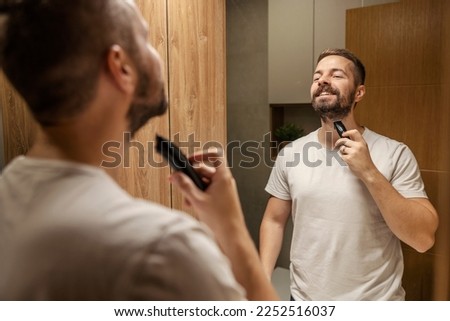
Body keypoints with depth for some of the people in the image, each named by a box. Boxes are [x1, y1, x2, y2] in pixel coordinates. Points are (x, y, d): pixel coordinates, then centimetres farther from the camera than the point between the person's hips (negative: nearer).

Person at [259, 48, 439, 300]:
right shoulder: (290, 154, -4)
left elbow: (424, 238, -16)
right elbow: (274, 221, 3)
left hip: (376, 300, -2)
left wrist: (369, 173, -24)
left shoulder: (395, 154, -12)